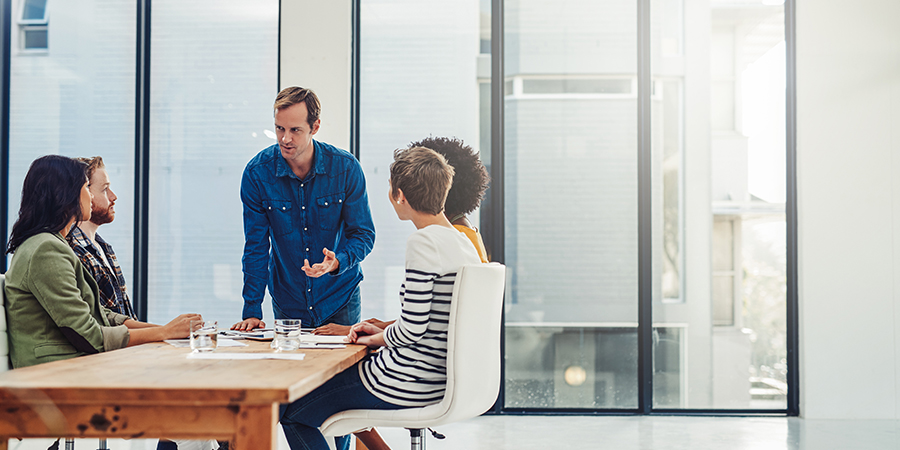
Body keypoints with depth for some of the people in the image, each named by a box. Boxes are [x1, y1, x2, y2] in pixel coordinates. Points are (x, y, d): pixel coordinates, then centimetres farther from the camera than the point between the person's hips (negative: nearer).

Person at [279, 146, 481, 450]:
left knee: (292, 414, 4)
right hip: (441, 378, 10)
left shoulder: (424, 242, -19)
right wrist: (384, 331, 12)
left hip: (407, 384, -9)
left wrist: (376, 339, -2)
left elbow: (412, 328, -21)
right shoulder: (465, 243, 8)